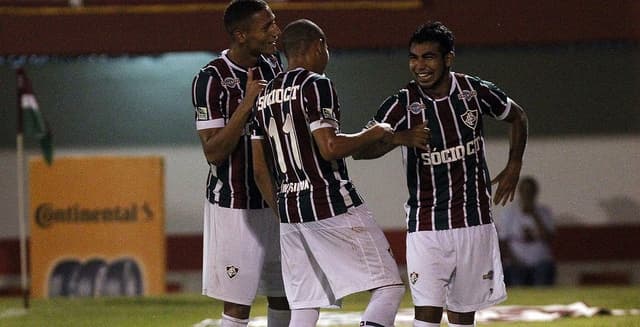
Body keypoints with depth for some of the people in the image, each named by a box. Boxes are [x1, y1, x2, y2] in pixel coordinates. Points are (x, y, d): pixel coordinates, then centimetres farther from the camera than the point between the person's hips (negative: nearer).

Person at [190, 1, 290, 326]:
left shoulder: (272, 64, 5)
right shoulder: (211, 80, -16)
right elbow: (214, 153, -19)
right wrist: (247, 105, -26)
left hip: (277, 199, 7)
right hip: (235, 205, -6)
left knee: (283, 294, 9)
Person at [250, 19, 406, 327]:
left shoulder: (265, 95, 15)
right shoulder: (315, 85, -9)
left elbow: (260, 168, 17)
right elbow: (329, 147, -19)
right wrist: (374, 133, -4)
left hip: (289, 210, 8)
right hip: (333, 206, -8)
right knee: (388, 287, -4)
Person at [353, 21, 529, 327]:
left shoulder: (475, 91, -3)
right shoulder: (401, 105, -9)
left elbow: (517, 116, 16)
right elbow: (361, 149, -14)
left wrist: (514, 166, 7)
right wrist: (398, 138, -31)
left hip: (474, 221, 2)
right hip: (426, 225, -2)